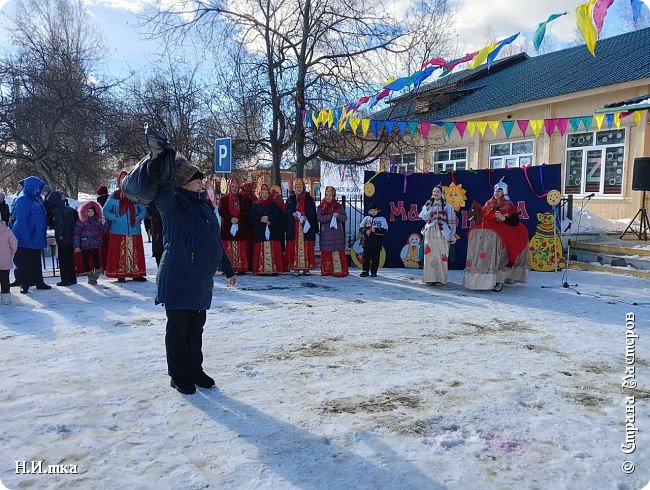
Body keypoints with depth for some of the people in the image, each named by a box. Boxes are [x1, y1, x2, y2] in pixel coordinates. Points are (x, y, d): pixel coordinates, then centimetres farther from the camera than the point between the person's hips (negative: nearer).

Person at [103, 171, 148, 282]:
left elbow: (143, 210, 12)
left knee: (135, 252, 3)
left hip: (134, 230, 1)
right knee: (119, 252, -1)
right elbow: (105, 211, 7)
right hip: (118, 231, -1)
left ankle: (137, 274, 10)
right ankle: (120, 274, 6)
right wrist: (115, 218, -6)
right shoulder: (114, 196, 4)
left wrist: (139, 217, -5)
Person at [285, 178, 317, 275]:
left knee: (307, 247, -1)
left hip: (306, 227, 0)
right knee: (295, 247, -4)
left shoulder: (309, 199, 9)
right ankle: (296, 268, 0)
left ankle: (306, 267, 4)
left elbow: (313, 214, 6)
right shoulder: (290, 198, 9)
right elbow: (286, 213, 7)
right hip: (294, 228, 0)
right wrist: (293, 214, -13)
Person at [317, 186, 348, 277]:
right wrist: (331, 216, -15)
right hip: (326, 233, 0)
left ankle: (339, 270, -5)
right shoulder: (320, 207, 7)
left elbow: (345, 218, 4)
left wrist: (338, 215, -16)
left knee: (338, 252, -5)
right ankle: (326, 270, 5)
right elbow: (319, 218, -8)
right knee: (326, 252, -2)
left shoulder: (339, 206, 10)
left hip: (337, 233, 0)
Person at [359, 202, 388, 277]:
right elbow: (361, 228, 6)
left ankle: (374, 272, 11)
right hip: (367, 241, 2)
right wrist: (366, 230, -14)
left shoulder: (382, 219, 2)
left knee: (375, 258, 2)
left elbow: (384, 231, -6)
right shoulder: (366, 218, 9)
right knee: (366, 257, 3)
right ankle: (365, 271, 10)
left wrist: (375, 230, -18)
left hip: (377, 243, -2)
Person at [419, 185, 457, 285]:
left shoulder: (447, 206, 9)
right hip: (430, 234, 2)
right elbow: (423, 217, -1)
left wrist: (451, 237, -1)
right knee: (430, 256, -4)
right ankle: (430, 278, 0)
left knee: (442, 257, -6)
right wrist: (428, 206, -7)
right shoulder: (428, 205, 15)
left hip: (442, 234, -2)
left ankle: (441, 278, 0)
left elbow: (451, 222, 5)